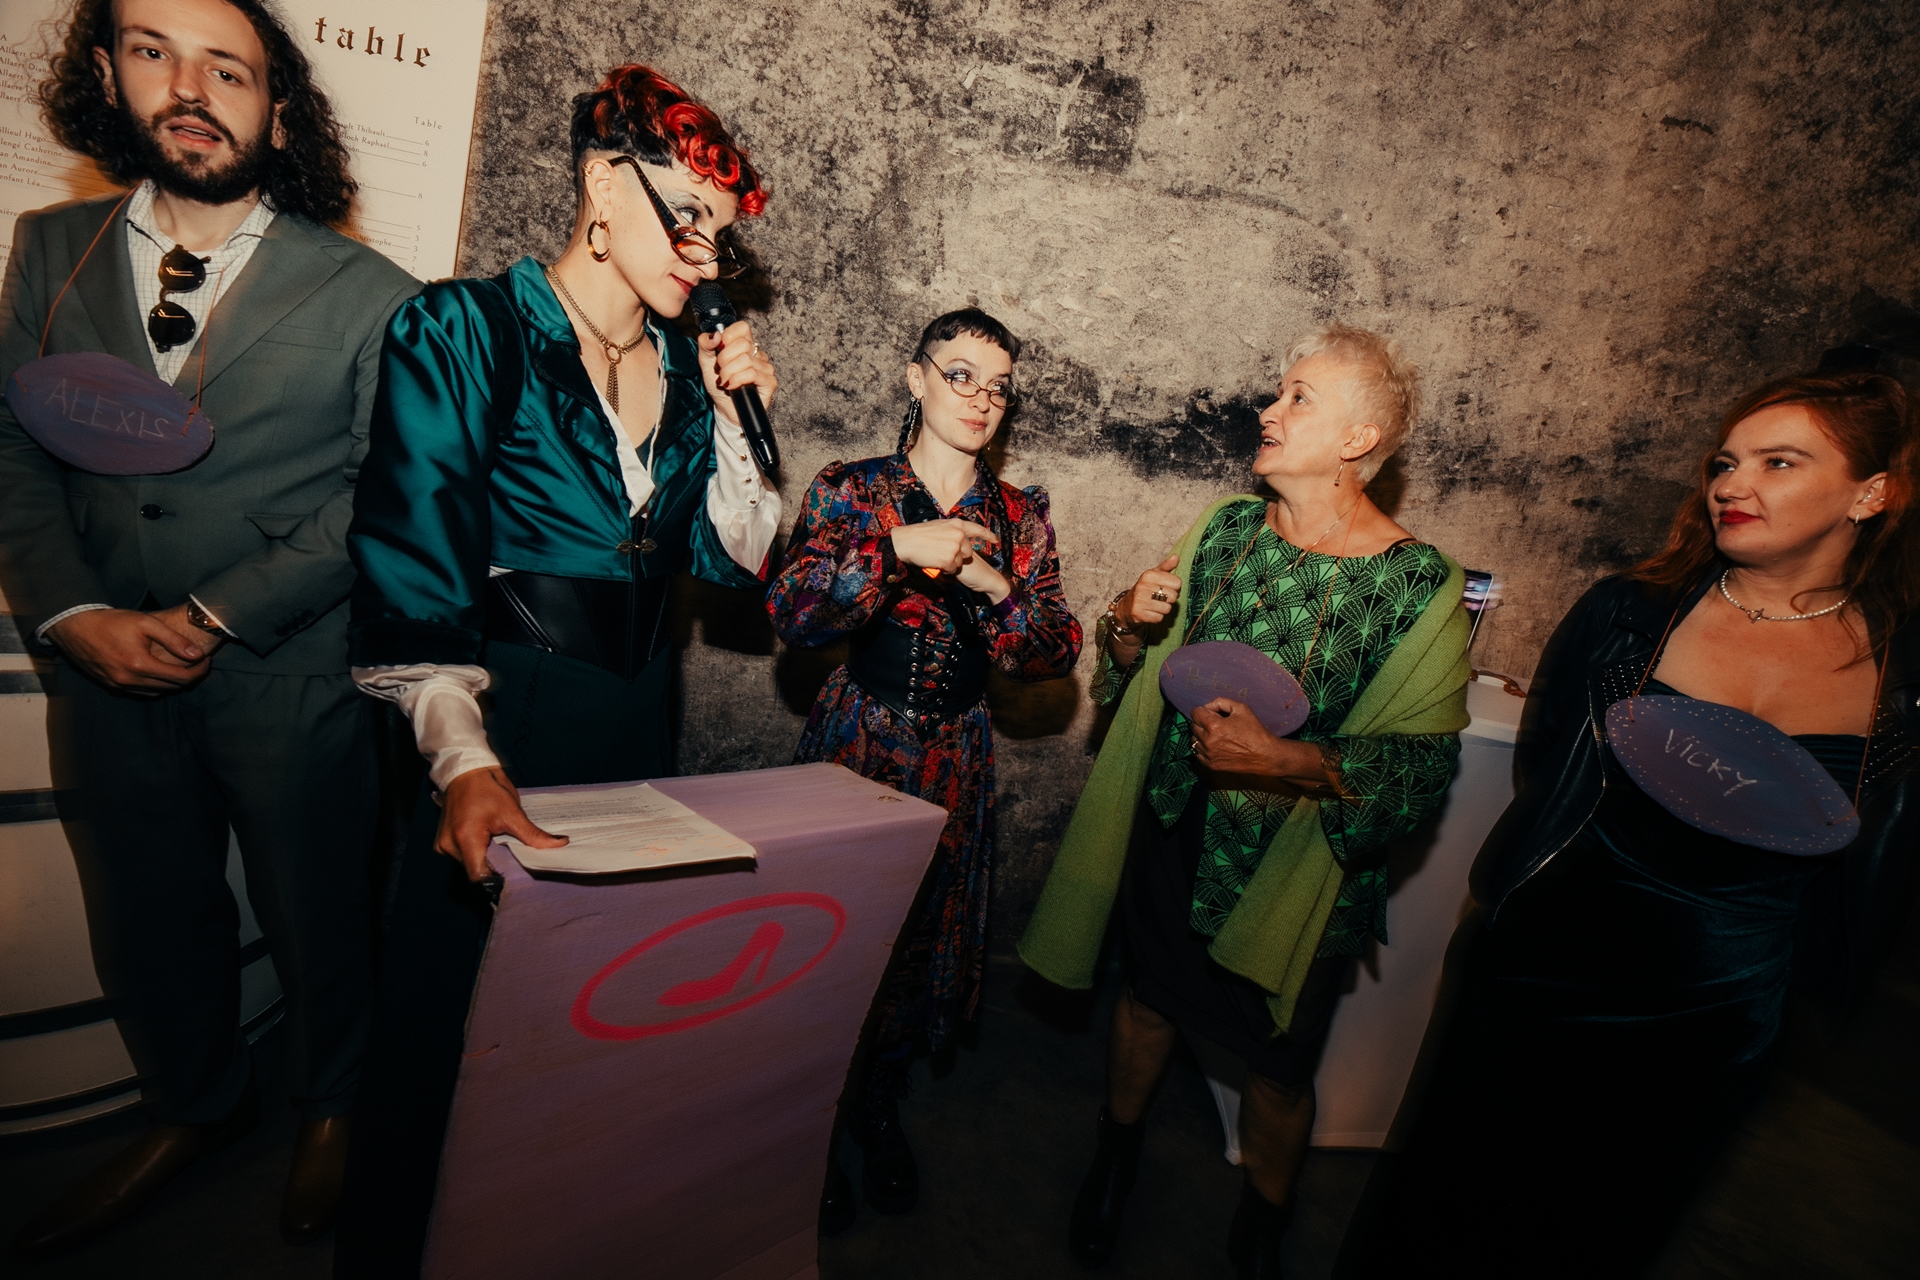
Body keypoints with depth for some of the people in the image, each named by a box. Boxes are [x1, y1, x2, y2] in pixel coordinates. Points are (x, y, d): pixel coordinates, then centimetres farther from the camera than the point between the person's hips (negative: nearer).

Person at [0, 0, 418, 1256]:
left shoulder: (368, 292, -6)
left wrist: (215, 615, -14)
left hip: (294, 679, -4)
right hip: (108, 674, 4)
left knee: (320, 919, 13)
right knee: (145, 926, 20)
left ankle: (331, 1108, 41)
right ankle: (193, 1107, 46)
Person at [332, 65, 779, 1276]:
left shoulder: (693, 365, 7)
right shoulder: (463, 329, -6)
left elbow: (737, 560, 6)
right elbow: (412, 565, -15)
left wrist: (738, 418, -6)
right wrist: (463, 757, -26)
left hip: (639, 716, 5)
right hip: (505, 717, -4)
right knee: (452, 1006, 7)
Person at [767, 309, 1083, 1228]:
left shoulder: (1021, 517, 5)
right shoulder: (850, 490, -2)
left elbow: (1058, 655, 0)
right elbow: (789, 613, -15)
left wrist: (994, 585, -16)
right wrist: (896, 548, -24)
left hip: (956, 757, 3)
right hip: (857, 741, -2)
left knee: (924, 934, 13)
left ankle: (878, 1104, 40)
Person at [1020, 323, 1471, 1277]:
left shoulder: (1421, 587, -16)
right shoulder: (1223, 529, -3)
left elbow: (1426, 762, -18)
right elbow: (1140, 678, 6)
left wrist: (1290, 760, -30)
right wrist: (1128, 629, -15)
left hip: (1292, 875, -3)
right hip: (1169, 834, 4)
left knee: (1278, 1066, 17)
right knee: (1148, 999, 24)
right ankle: (1116, 1155, 54)